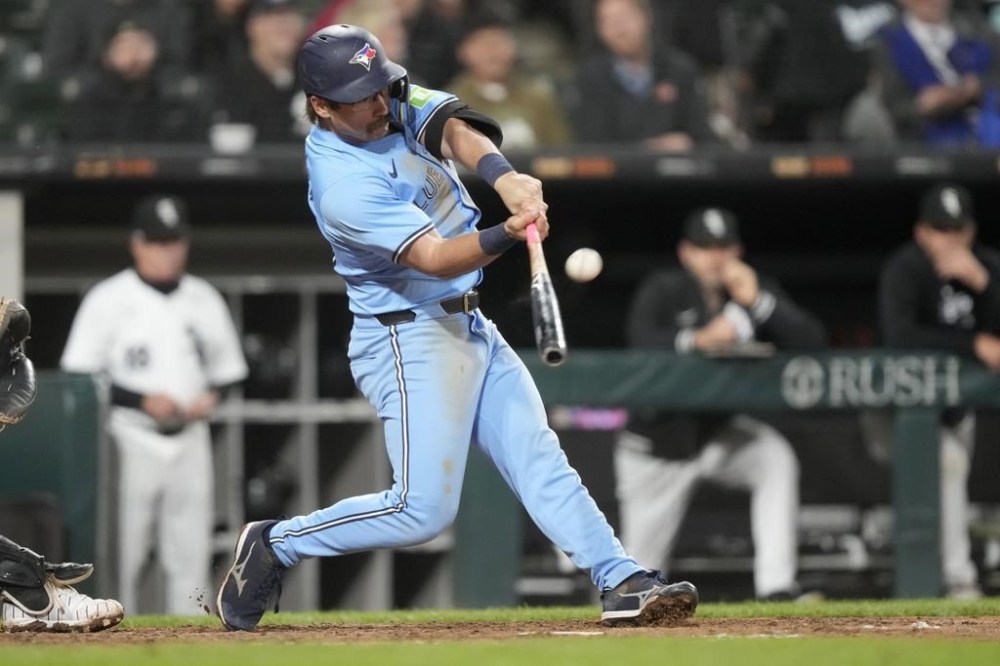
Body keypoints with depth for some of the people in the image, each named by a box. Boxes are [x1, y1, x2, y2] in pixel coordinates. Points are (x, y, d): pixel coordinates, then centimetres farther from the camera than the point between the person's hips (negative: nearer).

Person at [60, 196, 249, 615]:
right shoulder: (108, 300, -4)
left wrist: (211, 396, -4)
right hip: (130, 439, -4)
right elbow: (79, 376, -7)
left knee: (191, 549, 3)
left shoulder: (203, 299, 10)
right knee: (121, 550, -6)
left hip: (189, 439, 4)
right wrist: (142, 401, -17)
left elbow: (227, 368, 19)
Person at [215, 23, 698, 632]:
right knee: (423, 507, -12)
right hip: (409, 340, -8)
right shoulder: (344, 187, -24)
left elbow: (455, 129, -18)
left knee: (539, 457, 0)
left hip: (468, 326, 8)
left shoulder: (393, 101, 0)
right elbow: (437, 258, -30)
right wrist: (508, 234, -48)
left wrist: (504, 176, -39)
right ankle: (276, 545, 2)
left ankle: (624, 583, -5)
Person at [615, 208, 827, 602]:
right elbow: (642, 339, -34)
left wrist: (756, 301, -28)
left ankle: (776, 587, -31)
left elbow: (812, 342, -16)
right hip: (657, 446, -2)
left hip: (720, 432, 2)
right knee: (640, 568, 3)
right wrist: (698, 339, -51)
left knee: (776, 459, -30)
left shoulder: (754, 288, -4)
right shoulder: (663, 289, -13)